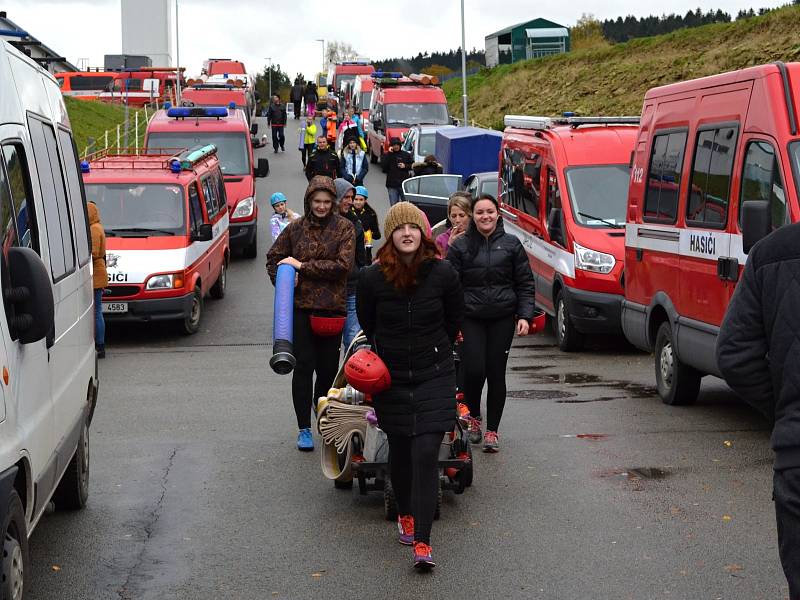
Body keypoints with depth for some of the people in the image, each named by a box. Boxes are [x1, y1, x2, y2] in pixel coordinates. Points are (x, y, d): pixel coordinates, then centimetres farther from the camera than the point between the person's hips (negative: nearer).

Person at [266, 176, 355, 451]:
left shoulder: (344, 227, 0)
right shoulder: (296, 228, 6)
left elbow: (343, 264, -12)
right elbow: (273, 258, 17)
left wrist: (303, 266, -12)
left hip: (332, 308, -1)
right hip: (301, 307, 1)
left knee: (328, 368, 6)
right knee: (304, 366, -2)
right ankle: (304, 428, 4)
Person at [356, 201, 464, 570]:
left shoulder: (443, 274, -10)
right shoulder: (372, 278, -10)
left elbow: (455, 319, 7)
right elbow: (366, 324, 8)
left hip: (434, 376, -1)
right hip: (390, 377, 1)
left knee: (426, 454, -10)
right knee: (400, 450, 13)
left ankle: (422, 542, -12)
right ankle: (405, 514, 37)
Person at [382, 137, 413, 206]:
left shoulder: (406, 155, 7)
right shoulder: (388, 155, 4)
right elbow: (383, 165, -12)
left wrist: (405, 166, -6)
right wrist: (389, 153, -14)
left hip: (404, 183, 0)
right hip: (392, 185, 0)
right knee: (394, 204, 1)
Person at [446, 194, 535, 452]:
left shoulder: (511, 244, 7)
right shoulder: (460, 246, 5)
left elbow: (525, 284, 8)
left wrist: (524, 316, -2)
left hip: (502, 318, 1)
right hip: (470, 318, -1)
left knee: (496, 373, 1)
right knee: (473, 370, -10)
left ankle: (492, 430, 12)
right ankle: (473, 416, 19)